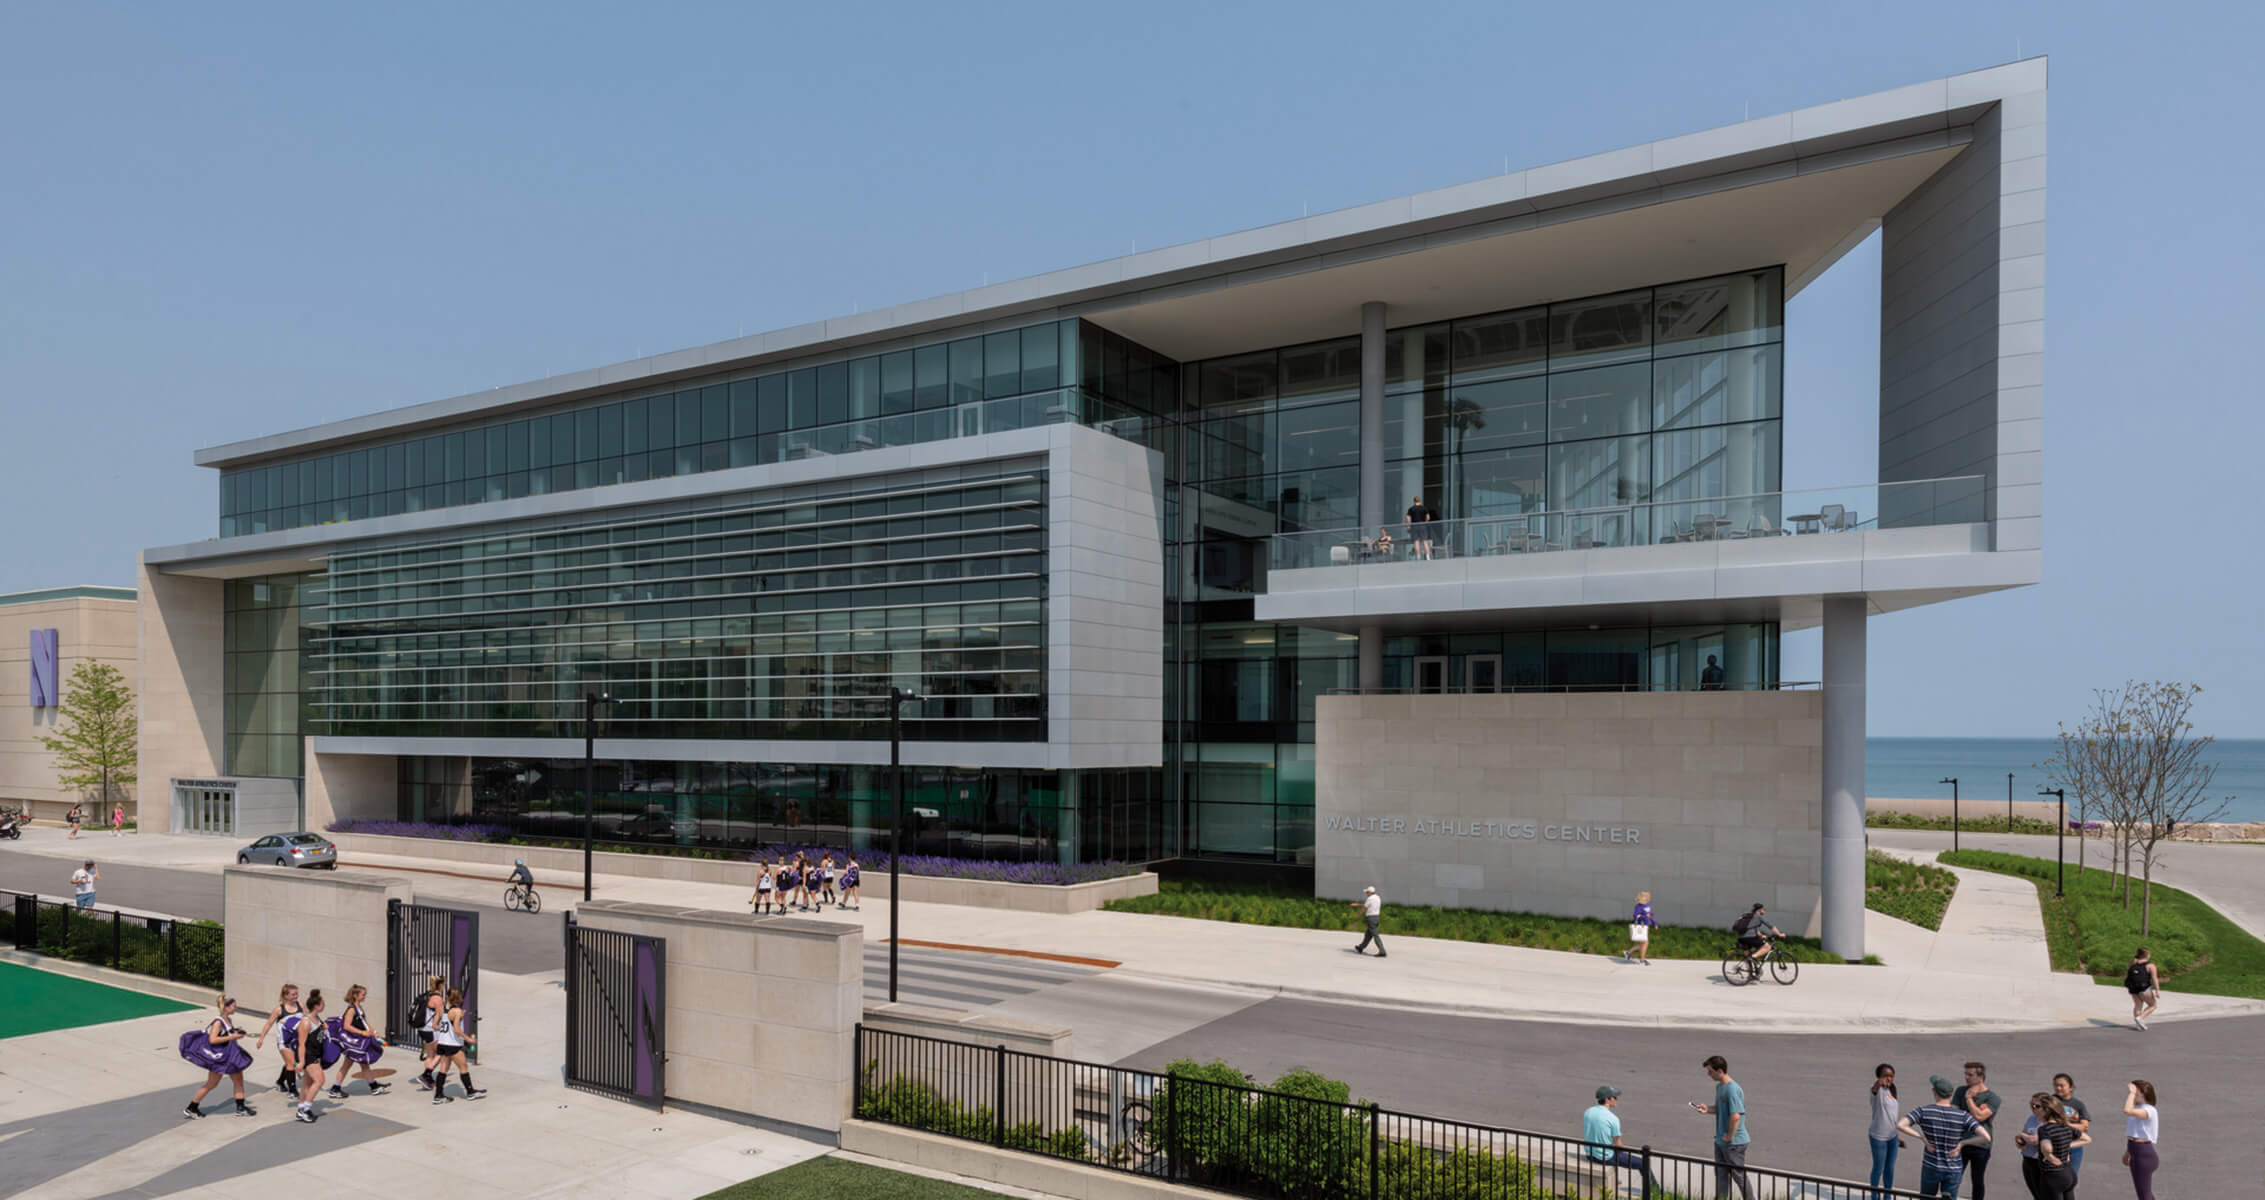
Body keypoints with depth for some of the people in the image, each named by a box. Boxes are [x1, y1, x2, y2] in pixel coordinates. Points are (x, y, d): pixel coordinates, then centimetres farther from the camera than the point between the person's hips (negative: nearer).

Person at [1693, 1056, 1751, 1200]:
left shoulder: (1732, 1089, -24)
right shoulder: (1719, 1086, 7)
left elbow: (1735, 1116, -28)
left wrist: (1730, 1137, -19)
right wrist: (1707, 1109, 1)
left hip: (1734, 1142, -9)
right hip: (1720, 1140, 9)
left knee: (1739, 1175, 5)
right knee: (1721, 1174, 15)